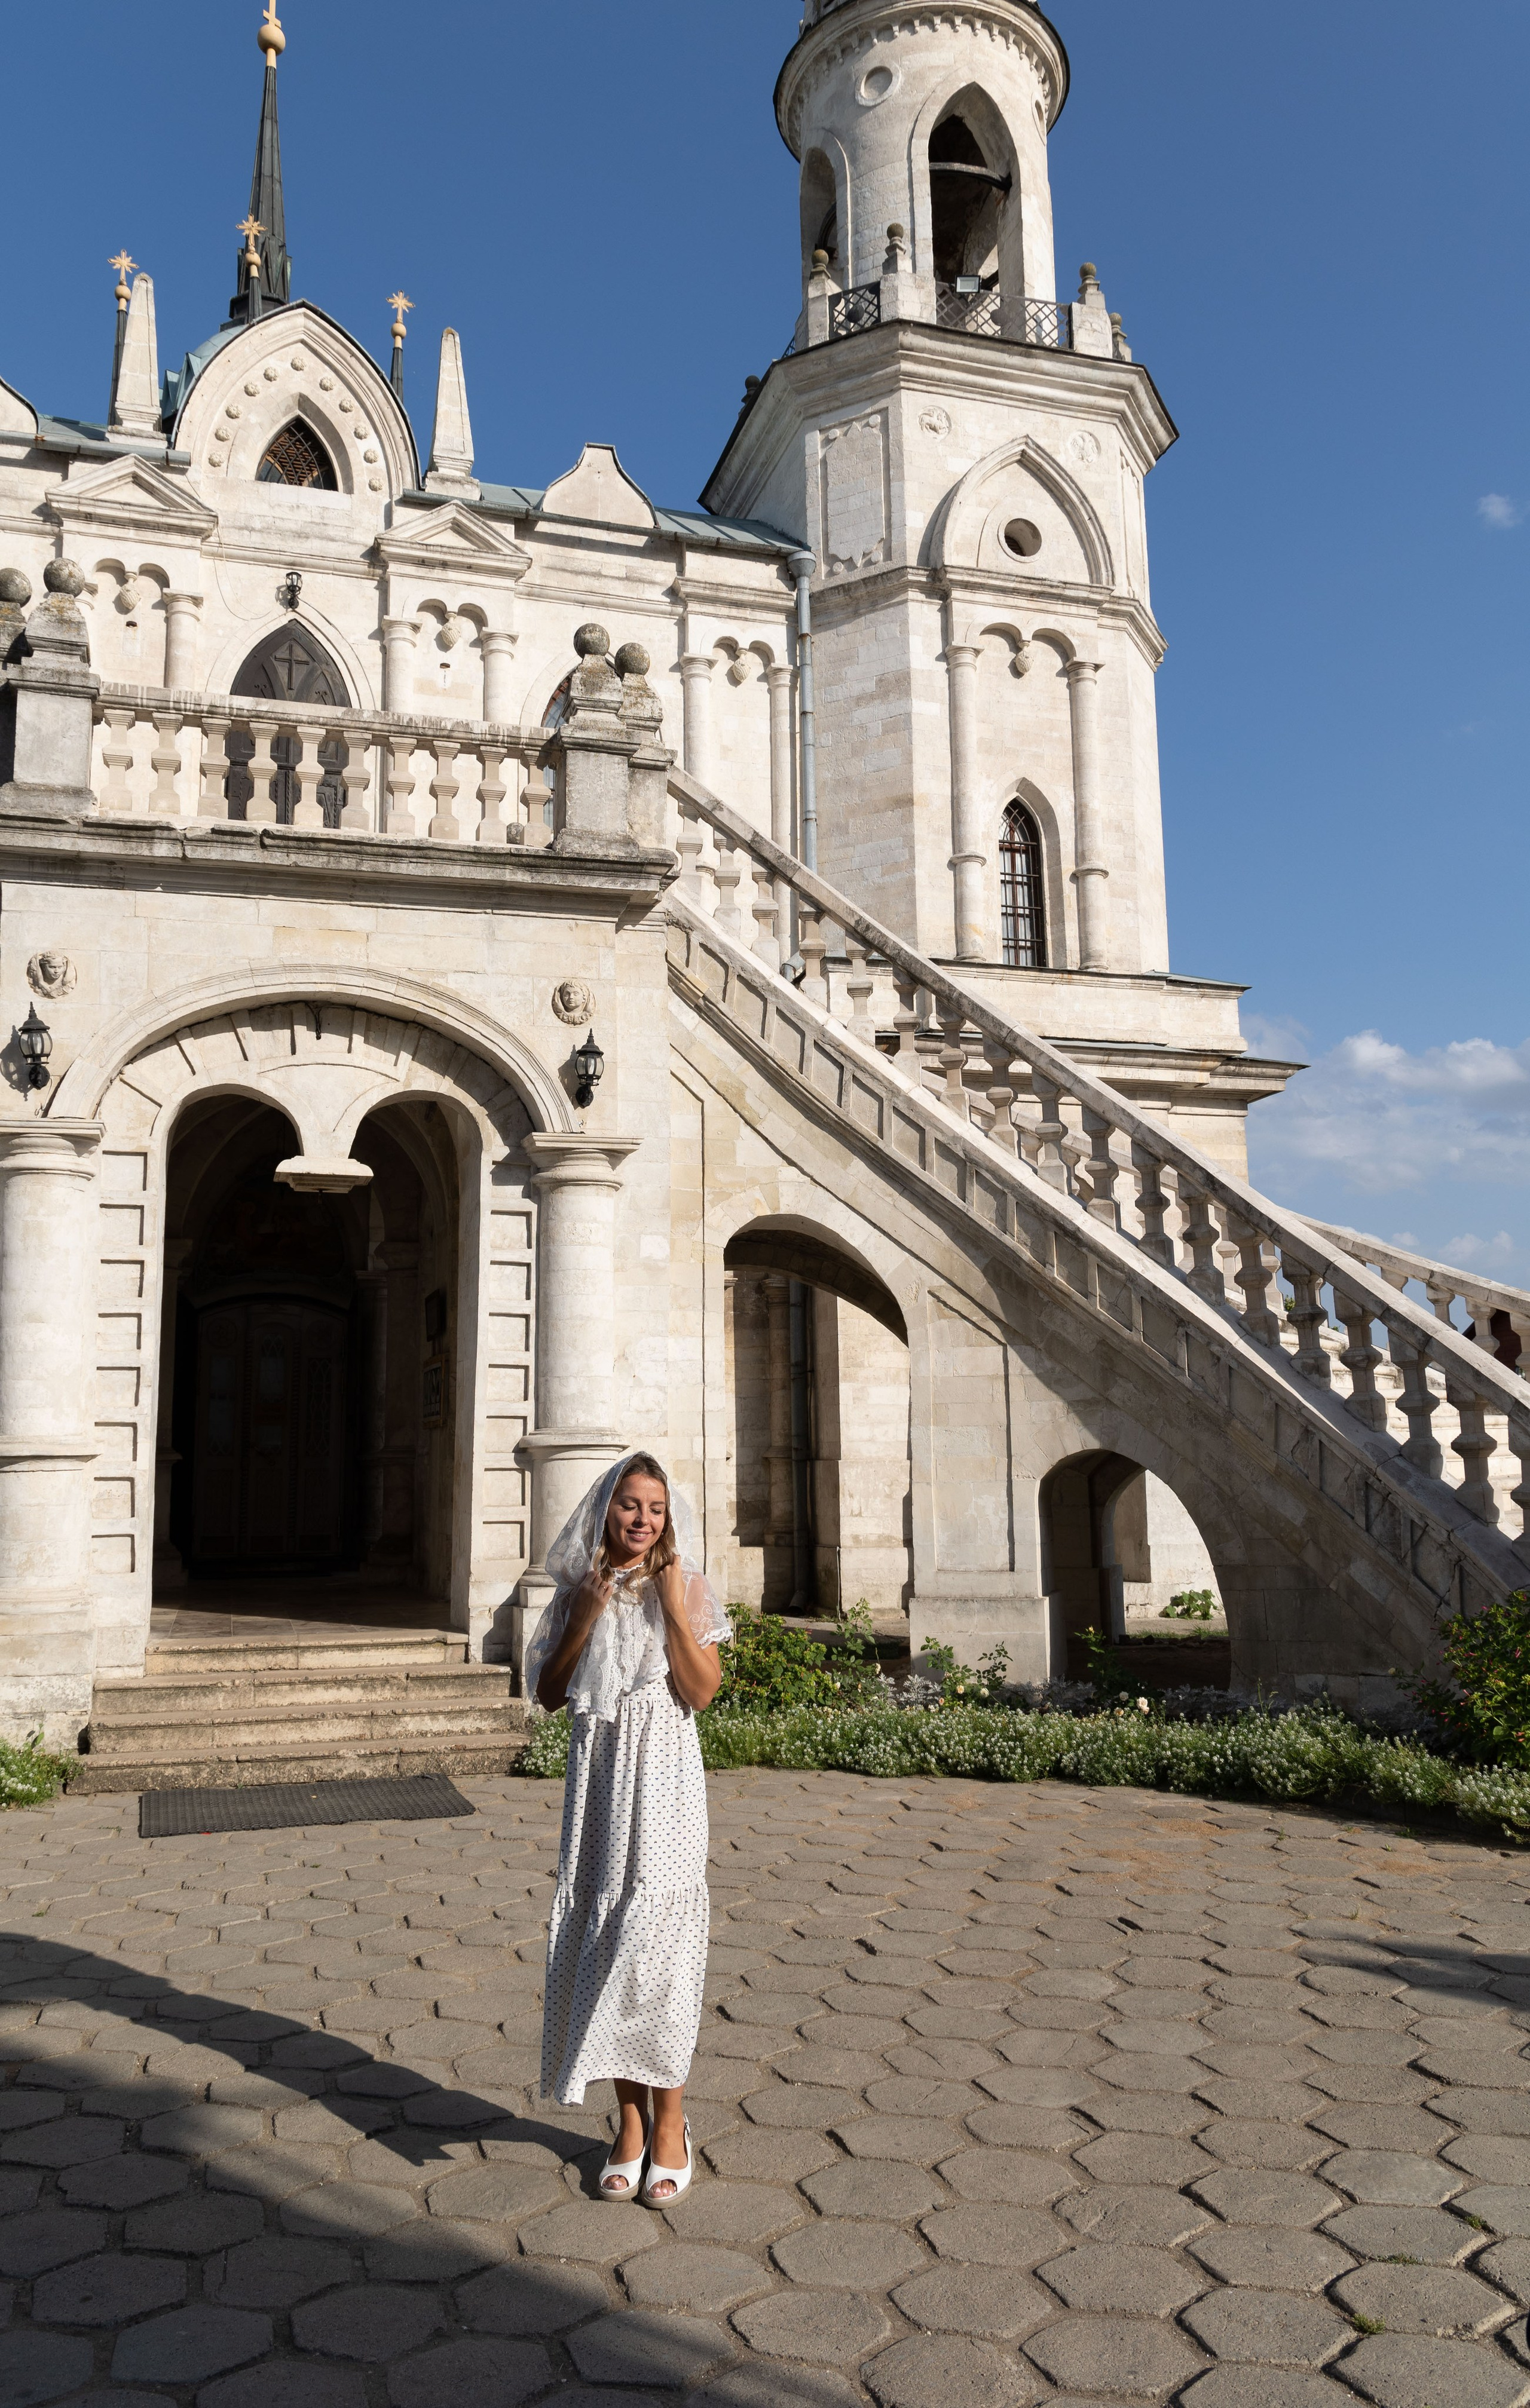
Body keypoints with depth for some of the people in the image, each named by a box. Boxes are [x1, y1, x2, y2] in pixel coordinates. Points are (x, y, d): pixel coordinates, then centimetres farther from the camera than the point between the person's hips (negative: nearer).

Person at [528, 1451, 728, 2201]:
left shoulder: (685, 1586, -2)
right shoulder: (579, 1590, 6)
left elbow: (702, 1692, -11)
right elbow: (549, 1694, 3)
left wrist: (672, 1606, -16)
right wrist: (585, 1618, -8)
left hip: (661, 1780, -3)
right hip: (597, 1774, 3)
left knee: (654, 1939, -5)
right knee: (602, 1938, 6)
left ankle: (668, 2121, 10)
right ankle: (630, 2117, 20)